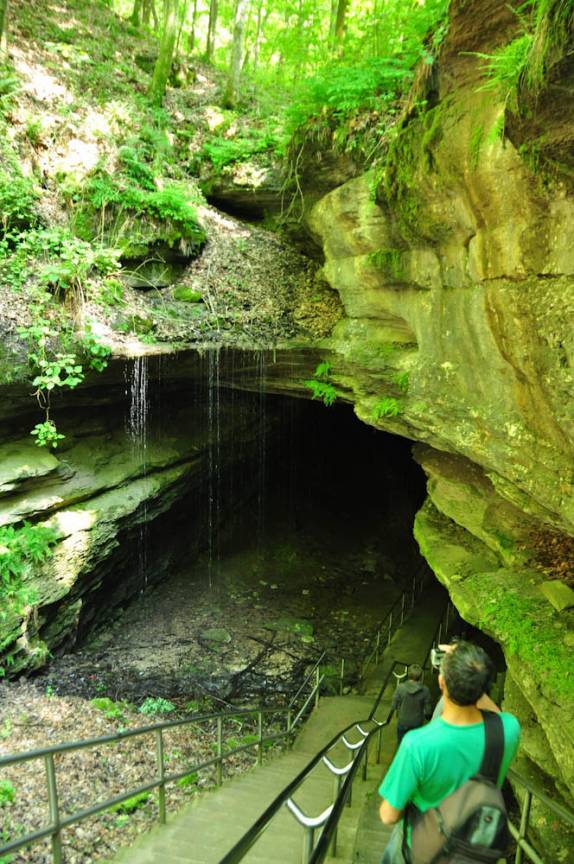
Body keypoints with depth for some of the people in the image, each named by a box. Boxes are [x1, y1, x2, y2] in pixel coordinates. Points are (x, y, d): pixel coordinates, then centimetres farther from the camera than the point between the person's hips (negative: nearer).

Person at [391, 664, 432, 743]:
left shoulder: (400, 688, -24)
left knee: (401, 742, 23)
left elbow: (394, 705, -13)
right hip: (417, 722, 1)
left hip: (403, 721, 0)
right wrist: (426, 715, 11)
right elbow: (428, 709, -12)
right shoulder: (425, 690, -23)